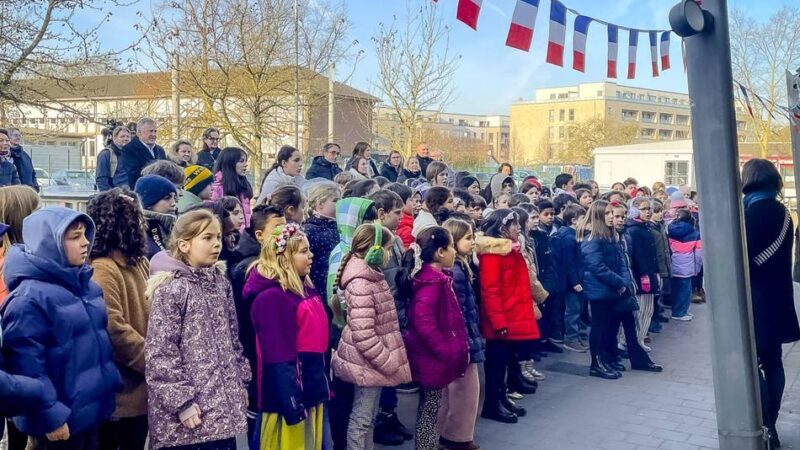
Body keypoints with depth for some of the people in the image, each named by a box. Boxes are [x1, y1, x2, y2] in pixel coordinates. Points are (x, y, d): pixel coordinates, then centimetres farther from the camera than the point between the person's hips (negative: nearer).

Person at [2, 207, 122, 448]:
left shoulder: (87, 285, 8)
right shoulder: (29, 297, -18)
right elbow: (27, 364, -21)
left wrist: (112, 385, 14)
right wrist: (51, 416, -21)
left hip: (92, 410, 8)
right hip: (62, 419, -8)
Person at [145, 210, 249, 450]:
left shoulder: (220, 282, 9)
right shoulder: (171, 289, -11)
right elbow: (159, 353, -14)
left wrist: (241, 381, 13)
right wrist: (181, 402, -16)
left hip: (224, 403, 6)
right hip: (189, 410, -6)